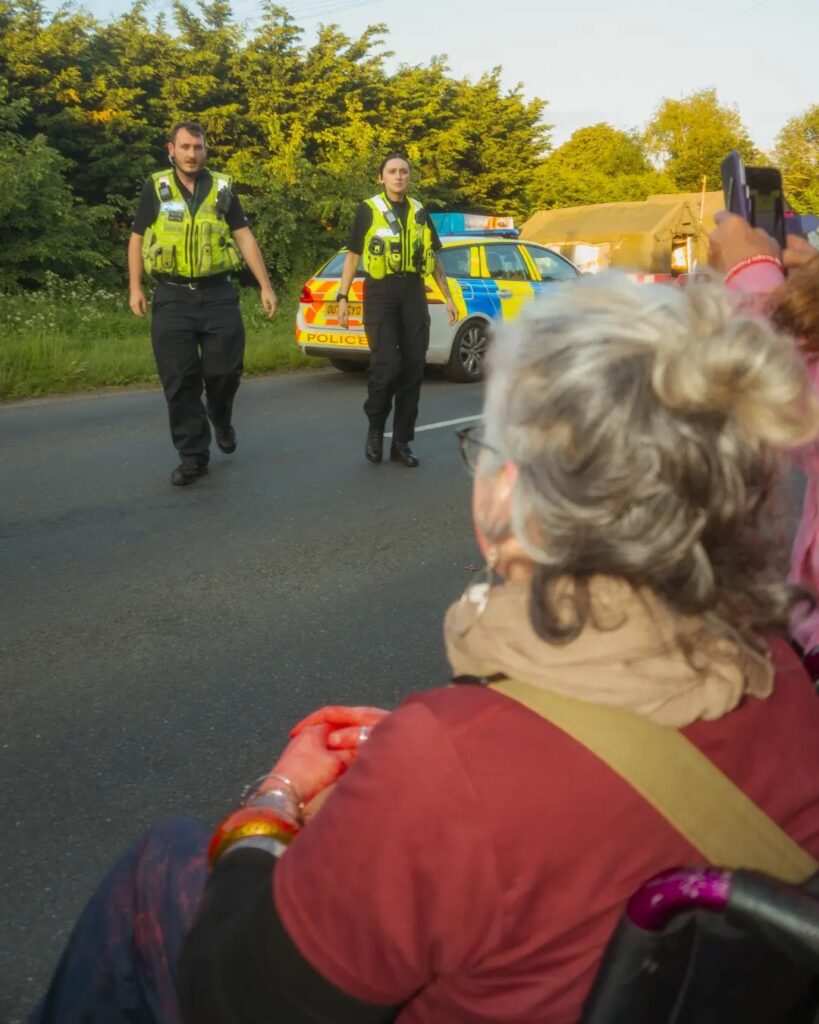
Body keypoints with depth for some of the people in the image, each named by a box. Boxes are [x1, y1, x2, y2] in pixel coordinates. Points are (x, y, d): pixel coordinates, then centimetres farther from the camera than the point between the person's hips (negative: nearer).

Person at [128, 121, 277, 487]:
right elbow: (137, 239, 9)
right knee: (180, 381, -1)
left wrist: (265, 286, 1)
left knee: (225, 370, 0)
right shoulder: (155, 188, 5)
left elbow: (244, 237, 7)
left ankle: (222, 422, 33)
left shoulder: (222, 188, 7)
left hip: (218, 294, 1)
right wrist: (135, 288, 0)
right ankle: (193, 456, 8)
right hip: (173, 297, 0)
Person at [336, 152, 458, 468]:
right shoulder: (368, 210, 2)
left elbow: (433, 258, 19)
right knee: (386, 365, -15)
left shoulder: (419, 212, 13)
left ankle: (401, 442, 10)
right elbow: (353, 256, 4)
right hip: (380, 293, -4)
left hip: (413, 293, 4)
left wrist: (448, 297, 14)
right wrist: (343, 297, -3)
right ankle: (375, 429, 9)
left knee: (413, 367, 1)